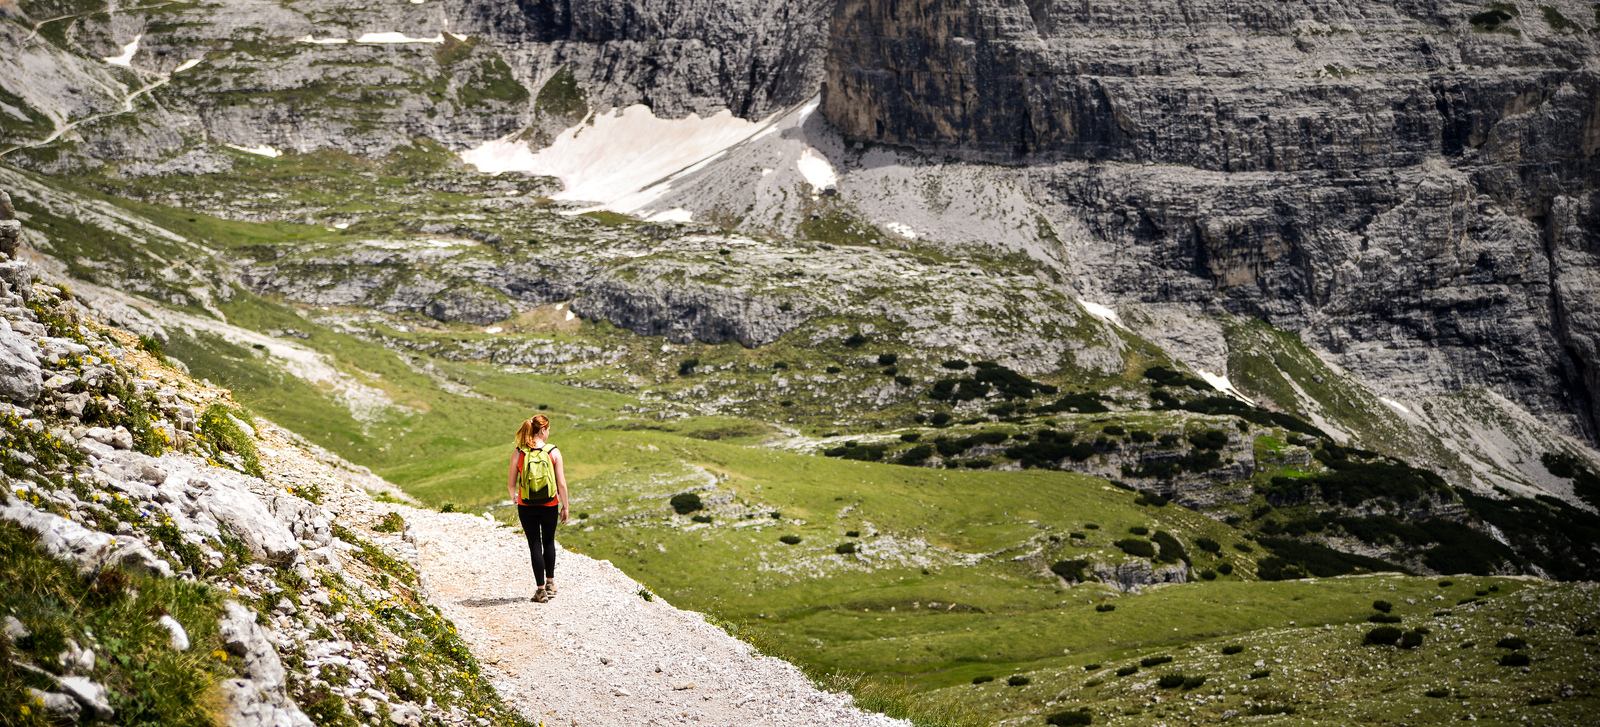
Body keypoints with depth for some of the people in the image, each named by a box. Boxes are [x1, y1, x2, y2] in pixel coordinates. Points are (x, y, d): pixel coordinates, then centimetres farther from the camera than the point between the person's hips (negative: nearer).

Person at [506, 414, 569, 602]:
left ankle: (541, 589, 8)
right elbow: (561, 484, -9)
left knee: (535, 545, 7)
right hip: (550, 505, 0)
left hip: (526, 506, 0)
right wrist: (565, 507, 3)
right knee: (548, 542, 21)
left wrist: (513, 497, 20)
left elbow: (511, 483, -2)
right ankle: (550, 582, 31)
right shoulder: (553, 452, -10)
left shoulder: (518, 453, -7)